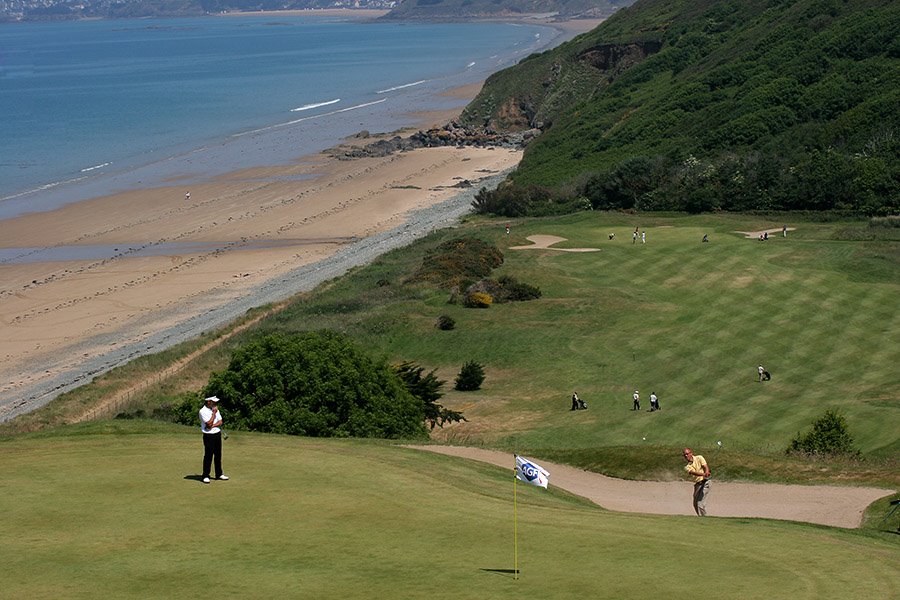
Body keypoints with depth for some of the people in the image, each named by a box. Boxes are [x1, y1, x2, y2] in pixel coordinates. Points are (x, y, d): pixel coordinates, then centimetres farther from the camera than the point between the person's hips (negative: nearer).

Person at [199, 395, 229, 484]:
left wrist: (213, 426, -12)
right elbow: (209, 424, -19)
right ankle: (206, 476, -1)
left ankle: (219, 474, 21)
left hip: (217, 434, 7)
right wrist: (214, 413, -14)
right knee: (208, 456, -6)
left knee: (218, 455, 12)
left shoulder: (216, 409, 12)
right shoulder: (203, 411, -12)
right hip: (209, 436, -7)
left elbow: (220, 422, 6)